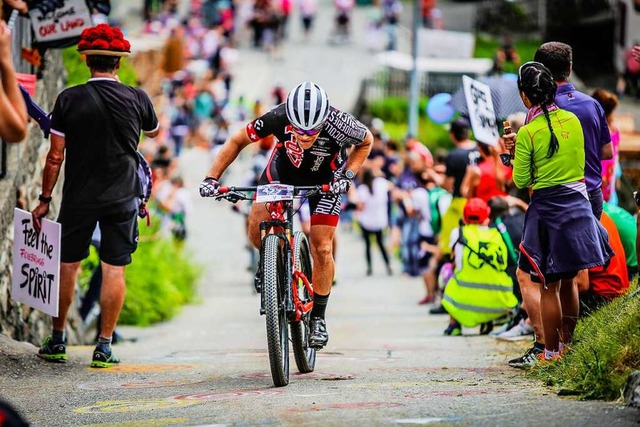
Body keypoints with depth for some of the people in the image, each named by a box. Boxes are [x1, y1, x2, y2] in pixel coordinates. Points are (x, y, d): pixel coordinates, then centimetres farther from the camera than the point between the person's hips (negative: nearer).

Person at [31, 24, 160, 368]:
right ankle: (104, 347, 2)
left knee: (67, 265, 12)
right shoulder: (136, 99, -4)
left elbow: (55, 156, -5)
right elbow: (154, 131, 19)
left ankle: (57, 341, 18)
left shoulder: (69, 99, -8)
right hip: (123, 198, 0)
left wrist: (45, 199, 3)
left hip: (78, 197, 0)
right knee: (114, 269, 3)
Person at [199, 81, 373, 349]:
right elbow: (238, 141, -19)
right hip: (284, 169, 1)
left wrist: (347, 175, -26)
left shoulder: (338, 124, -38)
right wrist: (212, 177, -27)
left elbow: (366, 142, -13)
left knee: (321, 249, -7)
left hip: (325, 178, -1)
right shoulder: (279, 118, -37)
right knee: (256, 228, -15)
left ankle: (318, 318, 10)